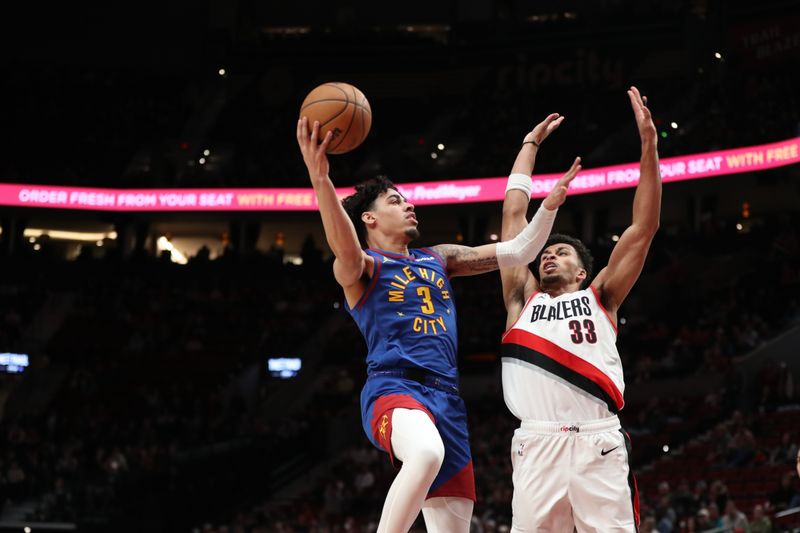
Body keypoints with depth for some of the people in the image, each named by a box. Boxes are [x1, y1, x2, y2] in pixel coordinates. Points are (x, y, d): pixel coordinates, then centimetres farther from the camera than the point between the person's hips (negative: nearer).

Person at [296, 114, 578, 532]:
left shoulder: (439, 259, 25)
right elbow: (344, 248, -21)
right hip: (393, 389, -7)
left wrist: (550, 203, 8)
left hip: (446, 396, 7)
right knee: (427, 453, -41)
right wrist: (320, 179, -39)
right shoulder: (362, 267, 4)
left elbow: (519, 252, 25)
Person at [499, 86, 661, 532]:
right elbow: (514, 213, 27)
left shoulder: (600, 297, 21)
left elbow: (643, 228, 14)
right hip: (538, 443, 1)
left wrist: (649, 146, 7)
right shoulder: (523, 299, 24)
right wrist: (531, 144, 33)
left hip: (598, 442, -1)